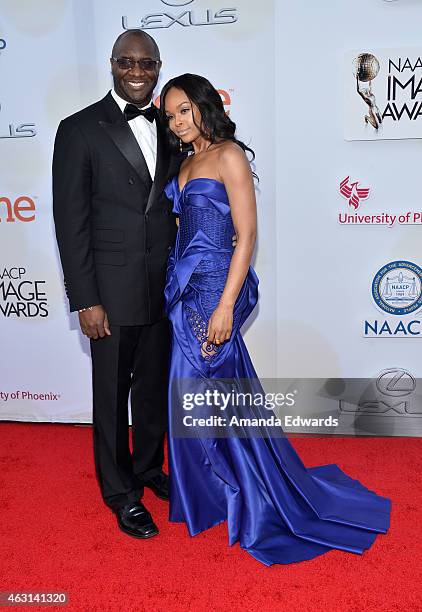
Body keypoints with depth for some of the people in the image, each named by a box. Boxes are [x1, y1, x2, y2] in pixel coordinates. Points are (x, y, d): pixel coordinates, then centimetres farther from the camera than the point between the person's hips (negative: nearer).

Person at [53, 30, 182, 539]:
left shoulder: (168, 128, 9)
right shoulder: (80, 129, -6)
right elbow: (70, 221, -10)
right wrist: (85, 301, -13)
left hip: (164, 288, 5)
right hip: (113, 290, -5)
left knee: (155, 386, 18)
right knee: (112, 393, 9)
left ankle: (149, 468, 41)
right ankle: (121, 492, 29)